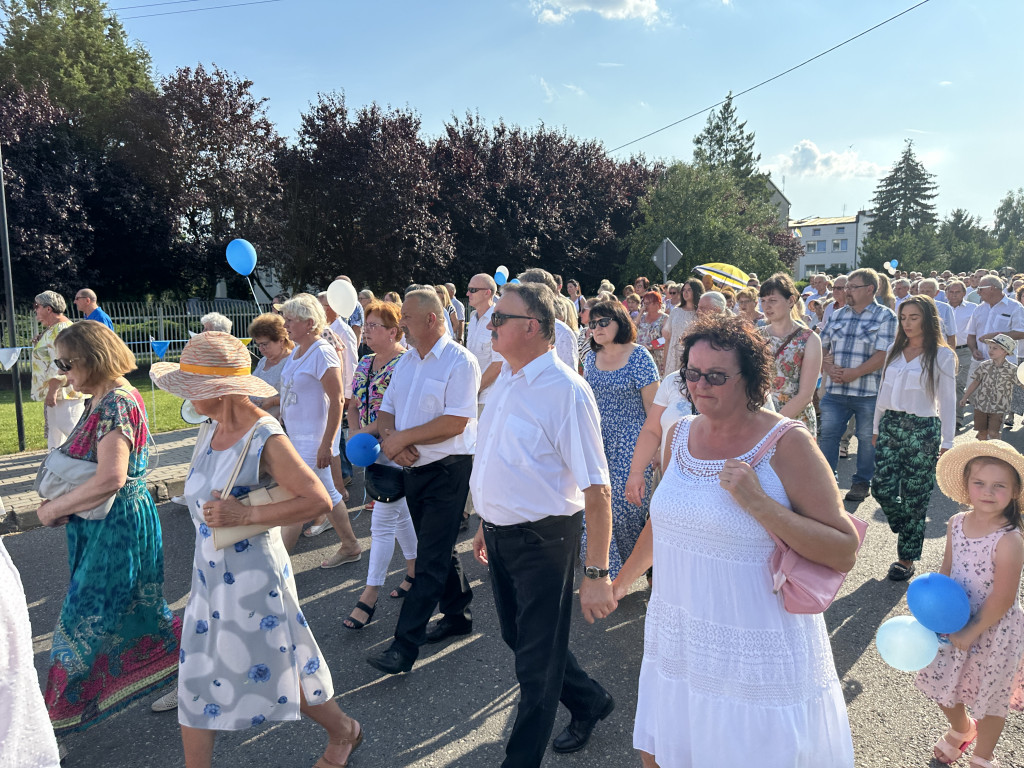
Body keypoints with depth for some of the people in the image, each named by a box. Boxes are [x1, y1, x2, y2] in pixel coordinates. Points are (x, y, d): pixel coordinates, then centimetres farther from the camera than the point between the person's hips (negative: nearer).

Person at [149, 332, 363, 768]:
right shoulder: (214, 429, 2)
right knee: (196, 674, 14)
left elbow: (318, 500, -26)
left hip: (253, 578, -7)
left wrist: (244, 516, -28)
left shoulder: (265, 438, -22)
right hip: (208, 574, 7)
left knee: (275, 671, 12)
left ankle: (342, 732, 38)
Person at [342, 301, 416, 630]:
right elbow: (353, 407, 15)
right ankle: (415, 570, 35)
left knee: (383, 522, -5)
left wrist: (371, 430, -21)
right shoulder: (364, 365, 10)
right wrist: (358, 431, -3)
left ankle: (369, 596, 2)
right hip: (372, 451, 8)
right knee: (399, 514, 19)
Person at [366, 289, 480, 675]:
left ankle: (405, 645, 0)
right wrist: (389, 437, -11)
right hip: (414, 468, 8)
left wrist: (402, 438, -17)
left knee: (431, 559, -4)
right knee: (438, 549, 19)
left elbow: (455, 422, -22)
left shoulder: (459, 361, -14)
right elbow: (386, 410, 11)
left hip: (448, 470, -8)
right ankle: (457, 614, 35)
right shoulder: (406, 361, 11)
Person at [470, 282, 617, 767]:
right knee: (518, 636, 23)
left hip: (543, 540, -8)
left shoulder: (565, 391, -22)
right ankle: (590, 702, 47)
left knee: (537, 659, 9)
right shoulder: (505, 381, 4)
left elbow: (596, 489, -24)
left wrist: (597, 574, -25)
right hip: (500, 535, 9)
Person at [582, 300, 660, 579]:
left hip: (630, 445, -5)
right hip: (598, 443, 5)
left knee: (627, 504, -3)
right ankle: (609, 569, 20)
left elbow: (653, 405, -9)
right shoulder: (591, 357, 8)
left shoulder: (639, 356, -9)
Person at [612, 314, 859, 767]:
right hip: (678, 644, 5)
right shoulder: (680, 435, 2)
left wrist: (759, 504, -25)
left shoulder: (788, 445, -14)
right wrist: (623, 579, 27)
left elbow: (844, 554, -15)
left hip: (756, 658, -5)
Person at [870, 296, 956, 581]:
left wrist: (947, 442, -4)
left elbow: (947, 401, -3)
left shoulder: (942, 356, -4)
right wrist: (876, 427, 15)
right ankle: (909, 531, 28)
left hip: (922, 429, -4)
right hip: (890, 424, 4)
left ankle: (907, 558, 15)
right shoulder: (894, 351, 10)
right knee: (881, 486, -2)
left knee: (914, 496, 2)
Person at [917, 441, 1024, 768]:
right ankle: (961, 729, 53)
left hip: (993, 631, -5)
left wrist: (972, 632, -16)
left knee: (990, 699, 17)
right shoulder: (957, 524, -8)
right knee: (942, 685, 21)